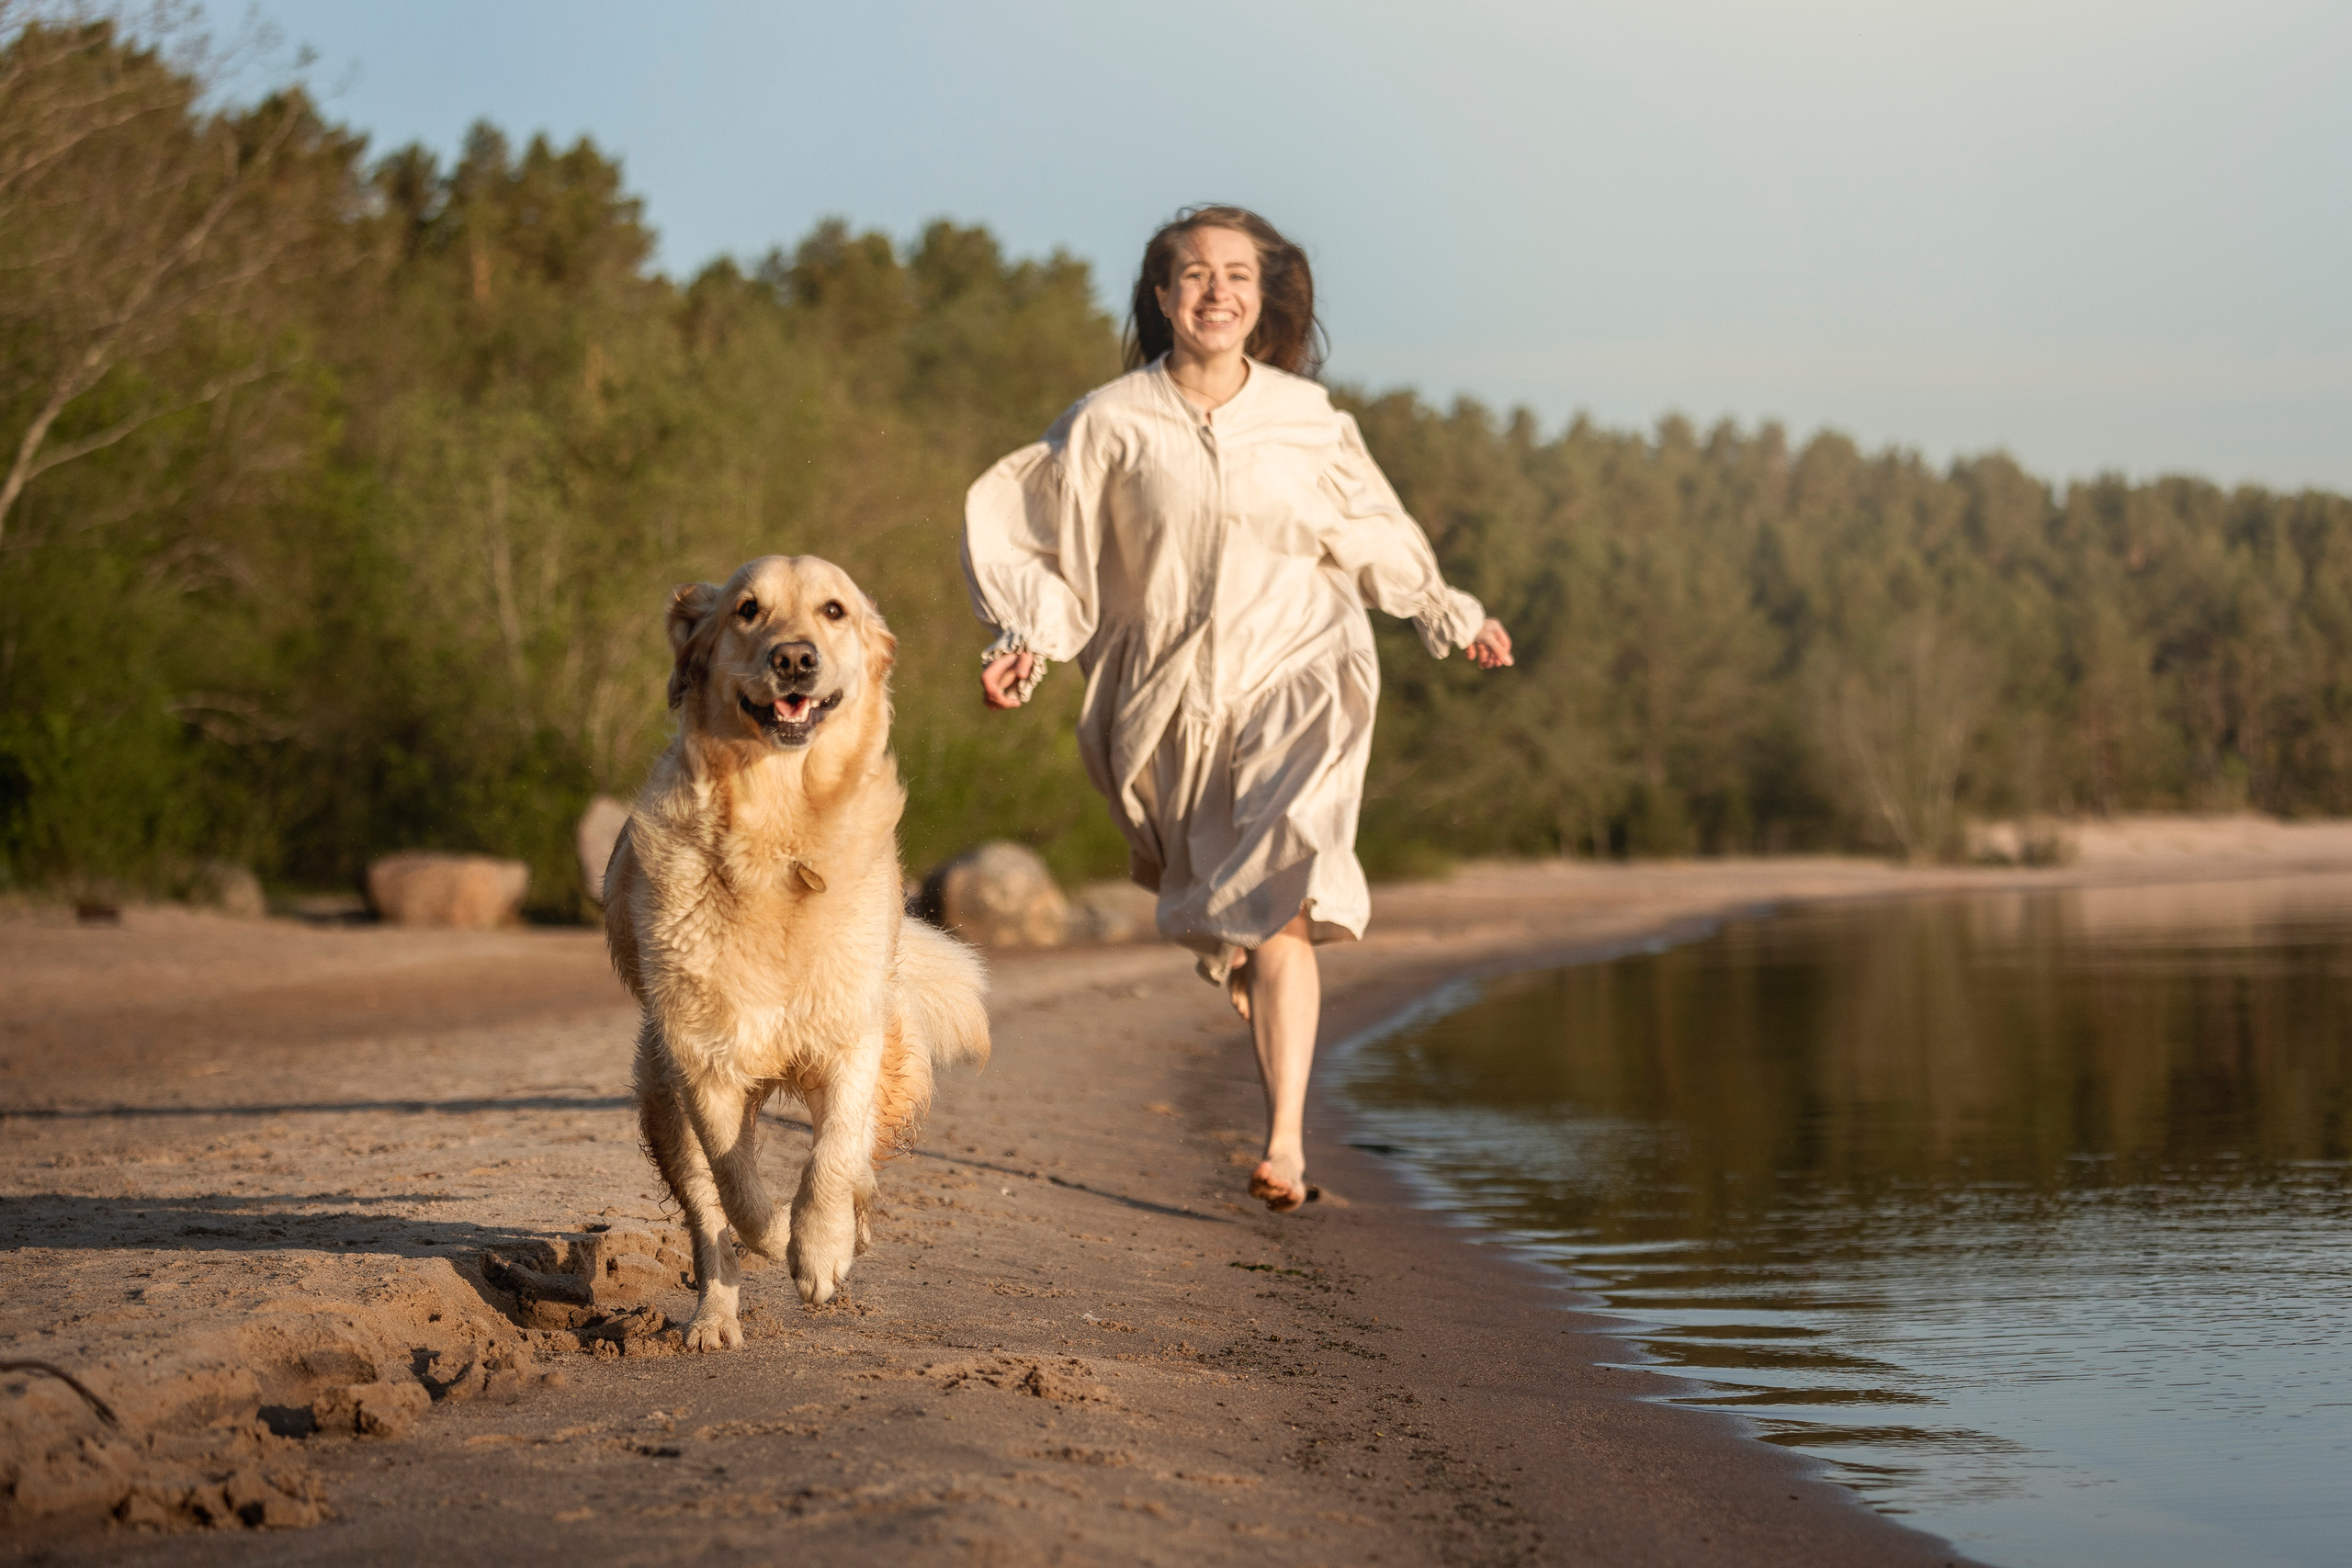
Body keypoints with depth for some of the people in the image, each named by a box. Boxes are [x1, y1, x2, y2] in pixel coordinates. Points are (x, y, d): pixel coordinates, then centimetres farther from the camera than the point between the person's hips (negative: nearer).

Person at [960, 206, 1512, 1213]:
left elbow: (1372, 534, 17)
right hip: (1172, 698, 2)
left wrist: (1452, 615, 25)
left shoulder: (1308, 421, 2)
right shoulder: (1110, 424, -1)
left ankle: (1285, 1145, -24)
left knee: (1273, 907, -20)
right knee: (1223, 927, 11)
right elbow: (1042, 542, 8)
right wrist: (1024, 640, -7)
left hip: (1297, 683, -2)